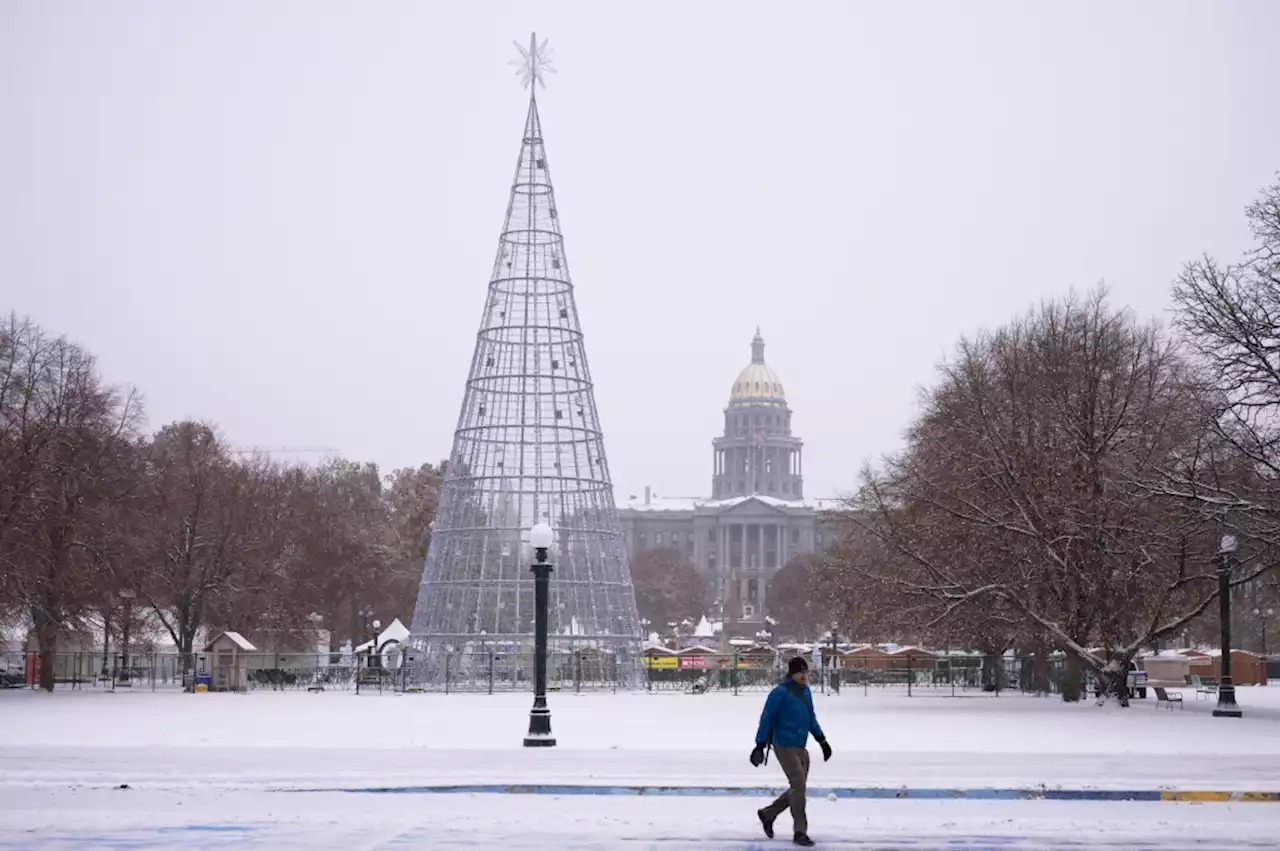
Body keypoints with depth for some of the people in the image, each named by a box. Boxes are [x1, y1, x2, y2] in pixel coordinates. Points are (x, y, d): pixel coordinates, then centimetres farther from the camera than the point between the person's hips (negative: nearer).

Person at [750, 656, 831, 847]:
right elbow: (767, 719, -11)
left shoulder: (806, 691, 11)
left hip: (801, 747, 8)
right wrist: (760, 745, -13)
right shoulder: (780, 693, -12)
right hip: (784, 746, -8)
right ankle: (800, 832, -5)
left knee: (797, 789, 11)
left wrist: (822, 740, 20)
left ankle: (768, 814, 29)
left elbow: (811, 718, 22)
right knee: (798, 785, -12)